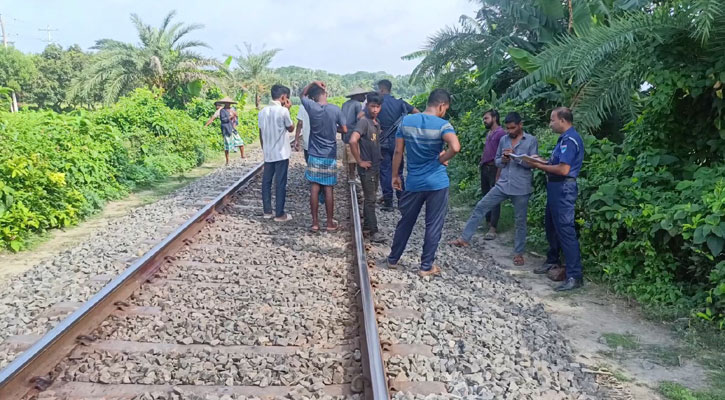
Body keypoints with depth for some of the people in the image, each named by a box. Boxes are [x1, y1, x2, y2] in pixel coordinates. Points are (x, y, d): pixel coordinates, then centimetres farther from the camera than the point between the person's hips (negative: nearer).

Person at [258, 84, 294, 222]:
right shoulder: (283, 111, -14)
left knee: (266, 182, 11)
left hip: (268, 153, 6)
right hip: (281, 153, -6)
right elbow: (291, 128, 0)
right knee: (280, 184, 0)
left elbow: (261, 133, 10)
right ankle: (279, 214, 4)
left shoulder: (263, 111, 5)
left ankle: (267, 211, 18)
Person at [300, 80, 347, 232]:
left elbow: (302, 95, 15)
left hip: (314, 155, 1)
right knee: (328, 189, 5)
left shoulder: (311, 107, -6)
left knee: (314, 188, 5)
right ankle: (330, 223, 12)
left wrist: (313, 83, 12)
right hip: (330, 156, 0)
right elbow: (344, 130, 1)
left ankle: (315, 222, 9)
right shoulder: (336, 109, -9)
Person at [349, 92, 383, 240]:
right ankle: (372, 231, 5)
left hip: (376, 167, 8)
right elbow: (353, 141, -31)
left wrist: (378, 157, 13)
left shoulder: (376, 122, 8)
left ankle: (367, 227, 26)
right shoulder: (364, 121, -18)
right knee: (370, 200, -2)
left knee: (370, 198, 15)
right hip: (367, 168, -8)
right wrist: (359, 161, -22)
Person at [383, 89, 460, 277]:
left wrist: (395, 176, 11)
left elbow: (398, 152, 1)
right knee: (433, 226, 9)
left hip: (413, 183, 4)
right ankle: (426, 267, 17)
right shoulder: (442, 125, -12)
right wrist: (441, 159, -11)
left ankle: (393, 259, 31)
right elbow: (455, 147, -30)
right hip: (437, 183, -3)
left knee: (405, 222, 19)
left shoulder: (406, 121, -1)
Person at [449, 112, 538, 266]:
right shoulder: (503, 140, 9)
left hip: (521, 188, -4)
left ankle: (518, 253, 20)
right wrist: (502, 160, -8)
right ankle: (464, 238, 5)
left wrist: (515, 157, -19)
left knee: (520, 221, 6)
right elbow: (496, 161, 14)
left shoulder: (531, 141, -4)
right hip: (502, 185, 4)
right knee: (480, 207, -1)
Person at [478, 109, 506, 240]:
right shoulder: (488, 134, 15)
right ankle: (488, 222, 23)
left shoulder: (501, 133, -12)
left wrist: (498, 174, -20)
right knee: (485, 197, 13)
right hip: (485, 168, 9)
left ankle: (493, 229, -9)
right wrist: (481, 162, 11)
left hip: (494, 169, -9)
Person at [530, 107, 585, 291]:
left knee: (565, 229, -10)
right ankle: (552, 261, 37)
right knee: (551, 225, 21)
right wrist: (543, 162, 7)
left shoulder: (570, 139, -17)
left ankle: (575, 276, -8)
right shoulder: (565, 138, 15)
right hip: (555, 187, 11)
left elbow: (563, 169, -24)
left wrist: (540, 166, -13)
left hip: (563, 188, -11)